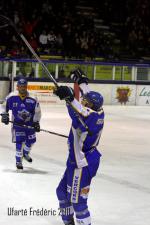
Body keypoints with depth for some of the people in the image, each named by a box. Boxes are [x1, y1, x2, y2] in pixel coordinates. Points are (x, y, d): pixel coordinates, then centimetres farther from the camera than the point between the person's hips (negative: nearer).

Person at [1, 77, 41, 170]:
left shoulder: (33, 99, -16)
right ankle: (18, 161, -1)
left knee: (31, 140, 13)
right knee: (19, 141, -13)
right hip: (17, 123, -2)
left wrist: (36, 122, -11)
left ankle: (26, 153, 45)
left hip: (30, 123, 2)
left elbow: (37, 111, -7)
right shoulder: (12, 97, -15)